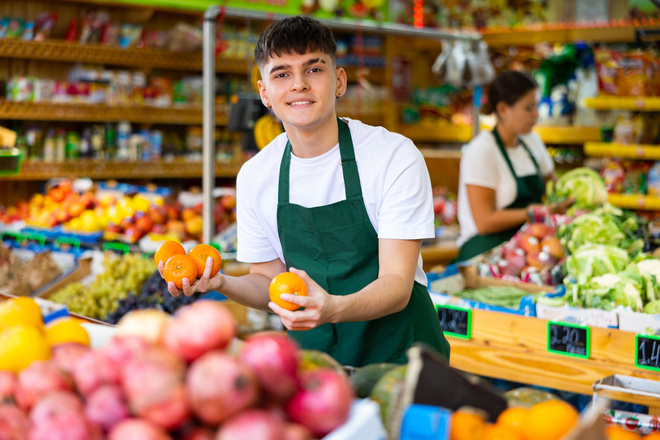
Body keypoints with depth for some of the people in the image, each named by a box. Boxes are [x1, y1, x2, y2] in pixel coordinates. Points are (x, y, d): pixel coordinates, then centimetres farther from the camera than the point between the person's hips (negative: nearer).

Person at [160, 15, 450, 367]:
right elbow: (269, 281, 11)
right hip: (311, 354, 4)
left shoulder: (395, 156, -11)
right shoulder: (254, 176, 1)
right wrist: (221, 283, -10)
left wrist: (333, 308, -35)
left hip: (397, 351, -3)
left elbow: (397, 285, -16)